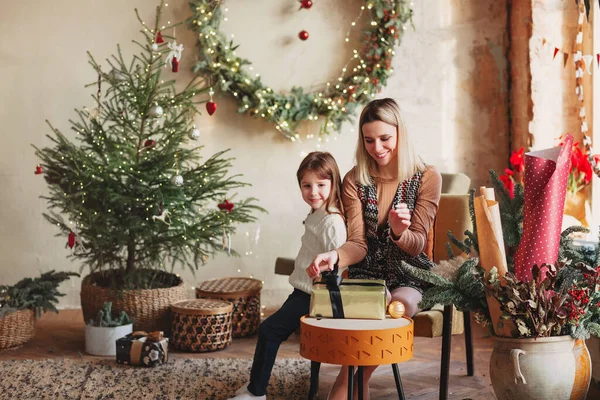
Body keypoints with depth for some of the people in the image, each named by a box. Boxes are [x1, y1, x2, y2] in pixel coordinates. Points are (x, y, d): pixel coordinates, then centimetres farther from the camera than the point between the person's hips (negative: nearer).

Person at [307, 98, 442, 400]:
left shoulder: (427, 178, -3)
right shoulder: (355, 180, 3)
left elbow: (416, 245, -9)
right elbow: (358, 244, -4)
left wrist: (399, 231, -34)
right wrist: (335, 256, -29)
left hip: (410, 275, 0)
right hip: (368, 273, 1)